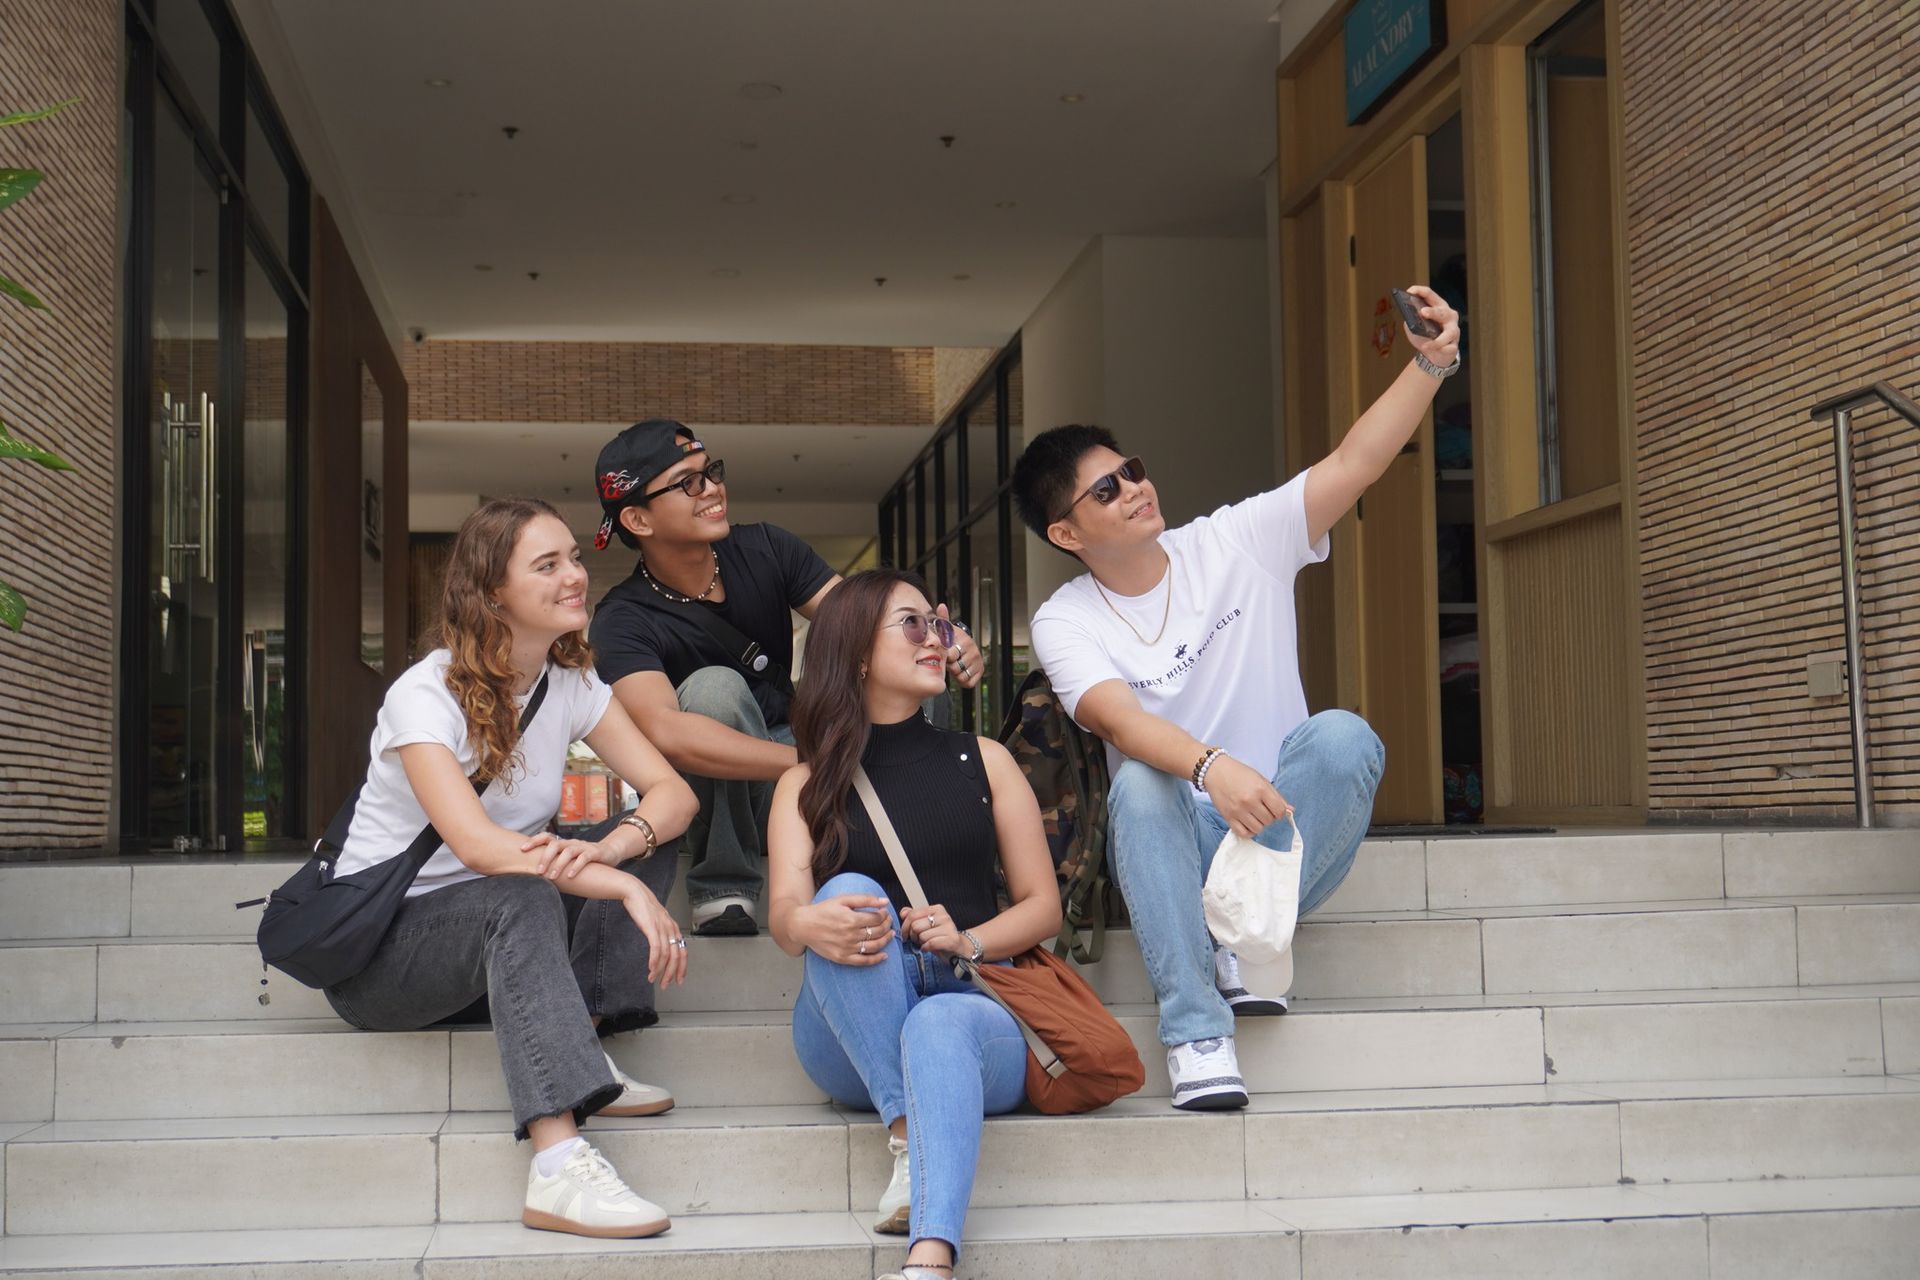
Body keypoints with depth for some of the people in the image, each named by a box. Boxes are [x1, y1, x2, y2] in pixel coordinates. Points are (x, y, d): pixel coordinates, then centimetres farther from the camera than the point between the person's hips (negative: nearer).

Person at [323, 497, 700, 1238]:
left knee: (643, 837, -10)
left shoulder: (573, 685, 1)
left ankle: (580, 1044, -21)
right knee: (521, 898, -38)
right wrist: (627, 890, -39)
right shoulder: (425, 696, -19)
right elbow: (476, 843, -34)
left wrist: (611, 849, -30)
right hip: (374, 943, -7)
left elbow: (671, 792, -7)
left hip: (488, 935, 7)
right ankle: (558, 1170, -50)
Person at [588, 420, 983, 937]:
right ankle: (722, 892, -19)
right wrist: (813, 763, -50)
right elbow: (664, 731, -40)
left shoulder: (765, 550, -8)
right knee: (714, 686, -34)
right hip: (709, 790, -4)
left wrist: (939, 642, -40)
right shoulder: (623, 622, -22)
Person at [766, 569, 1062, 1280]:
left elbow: (1043, 905, 12)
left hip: (973, 1008, 0)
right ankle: (907, 1137, -38)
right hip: (852, 1041, 0)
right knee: (849, 895, -29)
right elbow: (785, 914, -5)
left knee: (940, 1025, -37)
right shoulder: (807, 785, 13)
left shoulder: (984, 761, 16)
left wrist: (968, 941, -10)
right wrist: (810, 924, -31)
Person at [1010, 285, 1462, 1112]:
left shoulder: (1236, 544, 1)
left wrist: (1431, 365, -25)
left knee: (1343, 737, -28)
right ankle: (1196, 1035, -36)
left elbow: (1352, 465, -10)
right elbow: (1118, 719, -24)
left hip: (1288, 835, 1)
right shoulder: (1064, 623, -4)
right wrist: (1210, 766, -45)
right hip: (1181, 844, -1)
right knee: (1140, 785, -34)